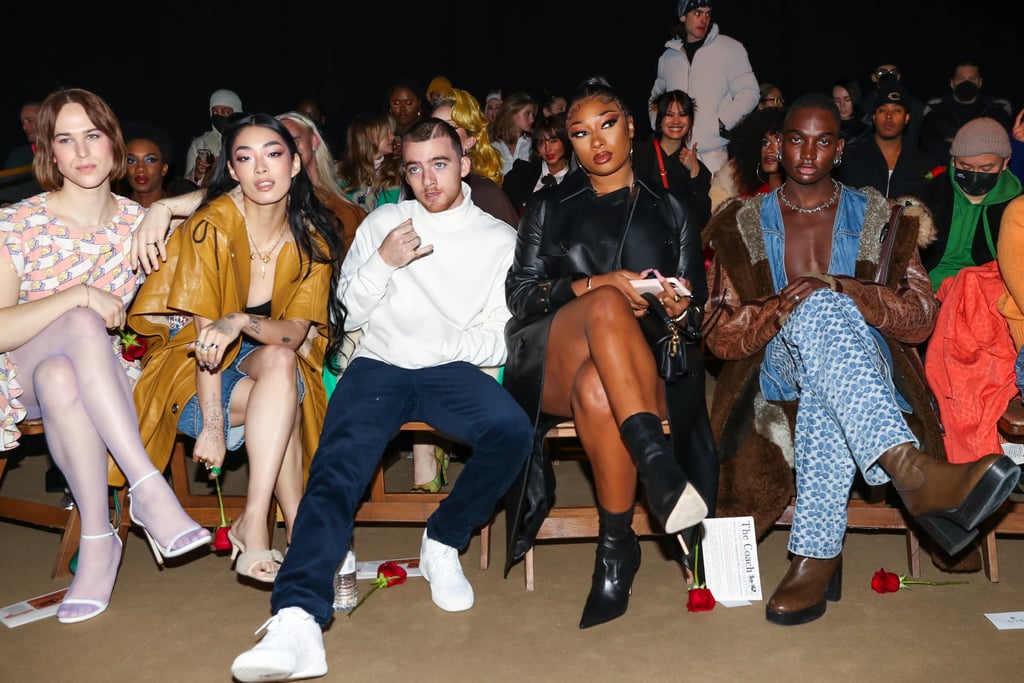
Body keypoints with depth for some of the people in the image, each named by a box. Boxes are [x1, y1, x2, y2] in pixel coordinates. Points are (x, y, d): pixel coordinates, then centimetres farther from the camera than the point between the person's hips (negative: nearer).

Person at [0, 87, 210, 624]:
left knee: (61, 378, -37)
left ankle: (97, 540, -31)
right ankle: (148, 489, -38)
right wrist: (78, 296, -28)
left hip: (101, 370, 2)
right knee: (81, 325, -37)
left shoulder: (137, 222, 3)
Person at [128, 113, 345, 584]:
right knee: (281, 370, -31)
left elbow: (295, 333, -16)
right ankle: (298, 528, -27)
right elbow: (205, 334, -19)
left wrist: (241, 322, -38)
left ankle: (254, 523, -31)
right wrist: (211, 426, -27)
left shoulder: (312, 240, -6)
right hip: (192, 374, -3)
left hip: (263, 364, 3)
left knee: (280, 360, -31)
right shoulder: (213, 224, -17)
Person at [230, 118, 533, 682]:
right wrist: (383, 263, -4)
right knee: (336, 467, -29)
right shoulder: (382, 223, 16)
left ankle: (443, 542, -8)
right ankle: (297, 620, -42)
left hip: (450, 371, 0)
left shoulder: (499, 239, 11)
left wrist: (441, 345, -9)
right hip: (378, 365, 0)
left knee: (512, 431, -32)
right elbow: (348, 314, 13)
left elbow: (505, 340, 6)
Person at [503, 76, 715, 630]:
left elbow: (695, 315, 16)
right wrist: (593, 285, -12)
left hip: (643, 364, 0)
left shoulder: (669, 210, 21)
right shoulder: (549, 207, 19)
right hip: (553, 363, 0)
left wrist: (681, 308, -10)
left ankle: (617, 546, -32)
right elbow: (519, 294, 5)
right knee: (608, 306, -38)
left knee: (596, 390, -40)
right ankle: (658, 466, -47)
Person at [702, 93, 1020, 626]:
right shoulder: (745, 224, 13)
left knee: (826, 389, -40)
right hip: (780, 364, 0)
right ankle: (909, 470, -58)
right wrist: (783, 305, -16)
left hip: (866, 359, 1)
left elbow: (920, 318, 5)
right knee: (820, 311, -38)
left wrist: (848, 290, -13)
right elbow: (721, 336, 5)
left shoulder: (878, 218, 15)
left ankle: (816, 554, -43)